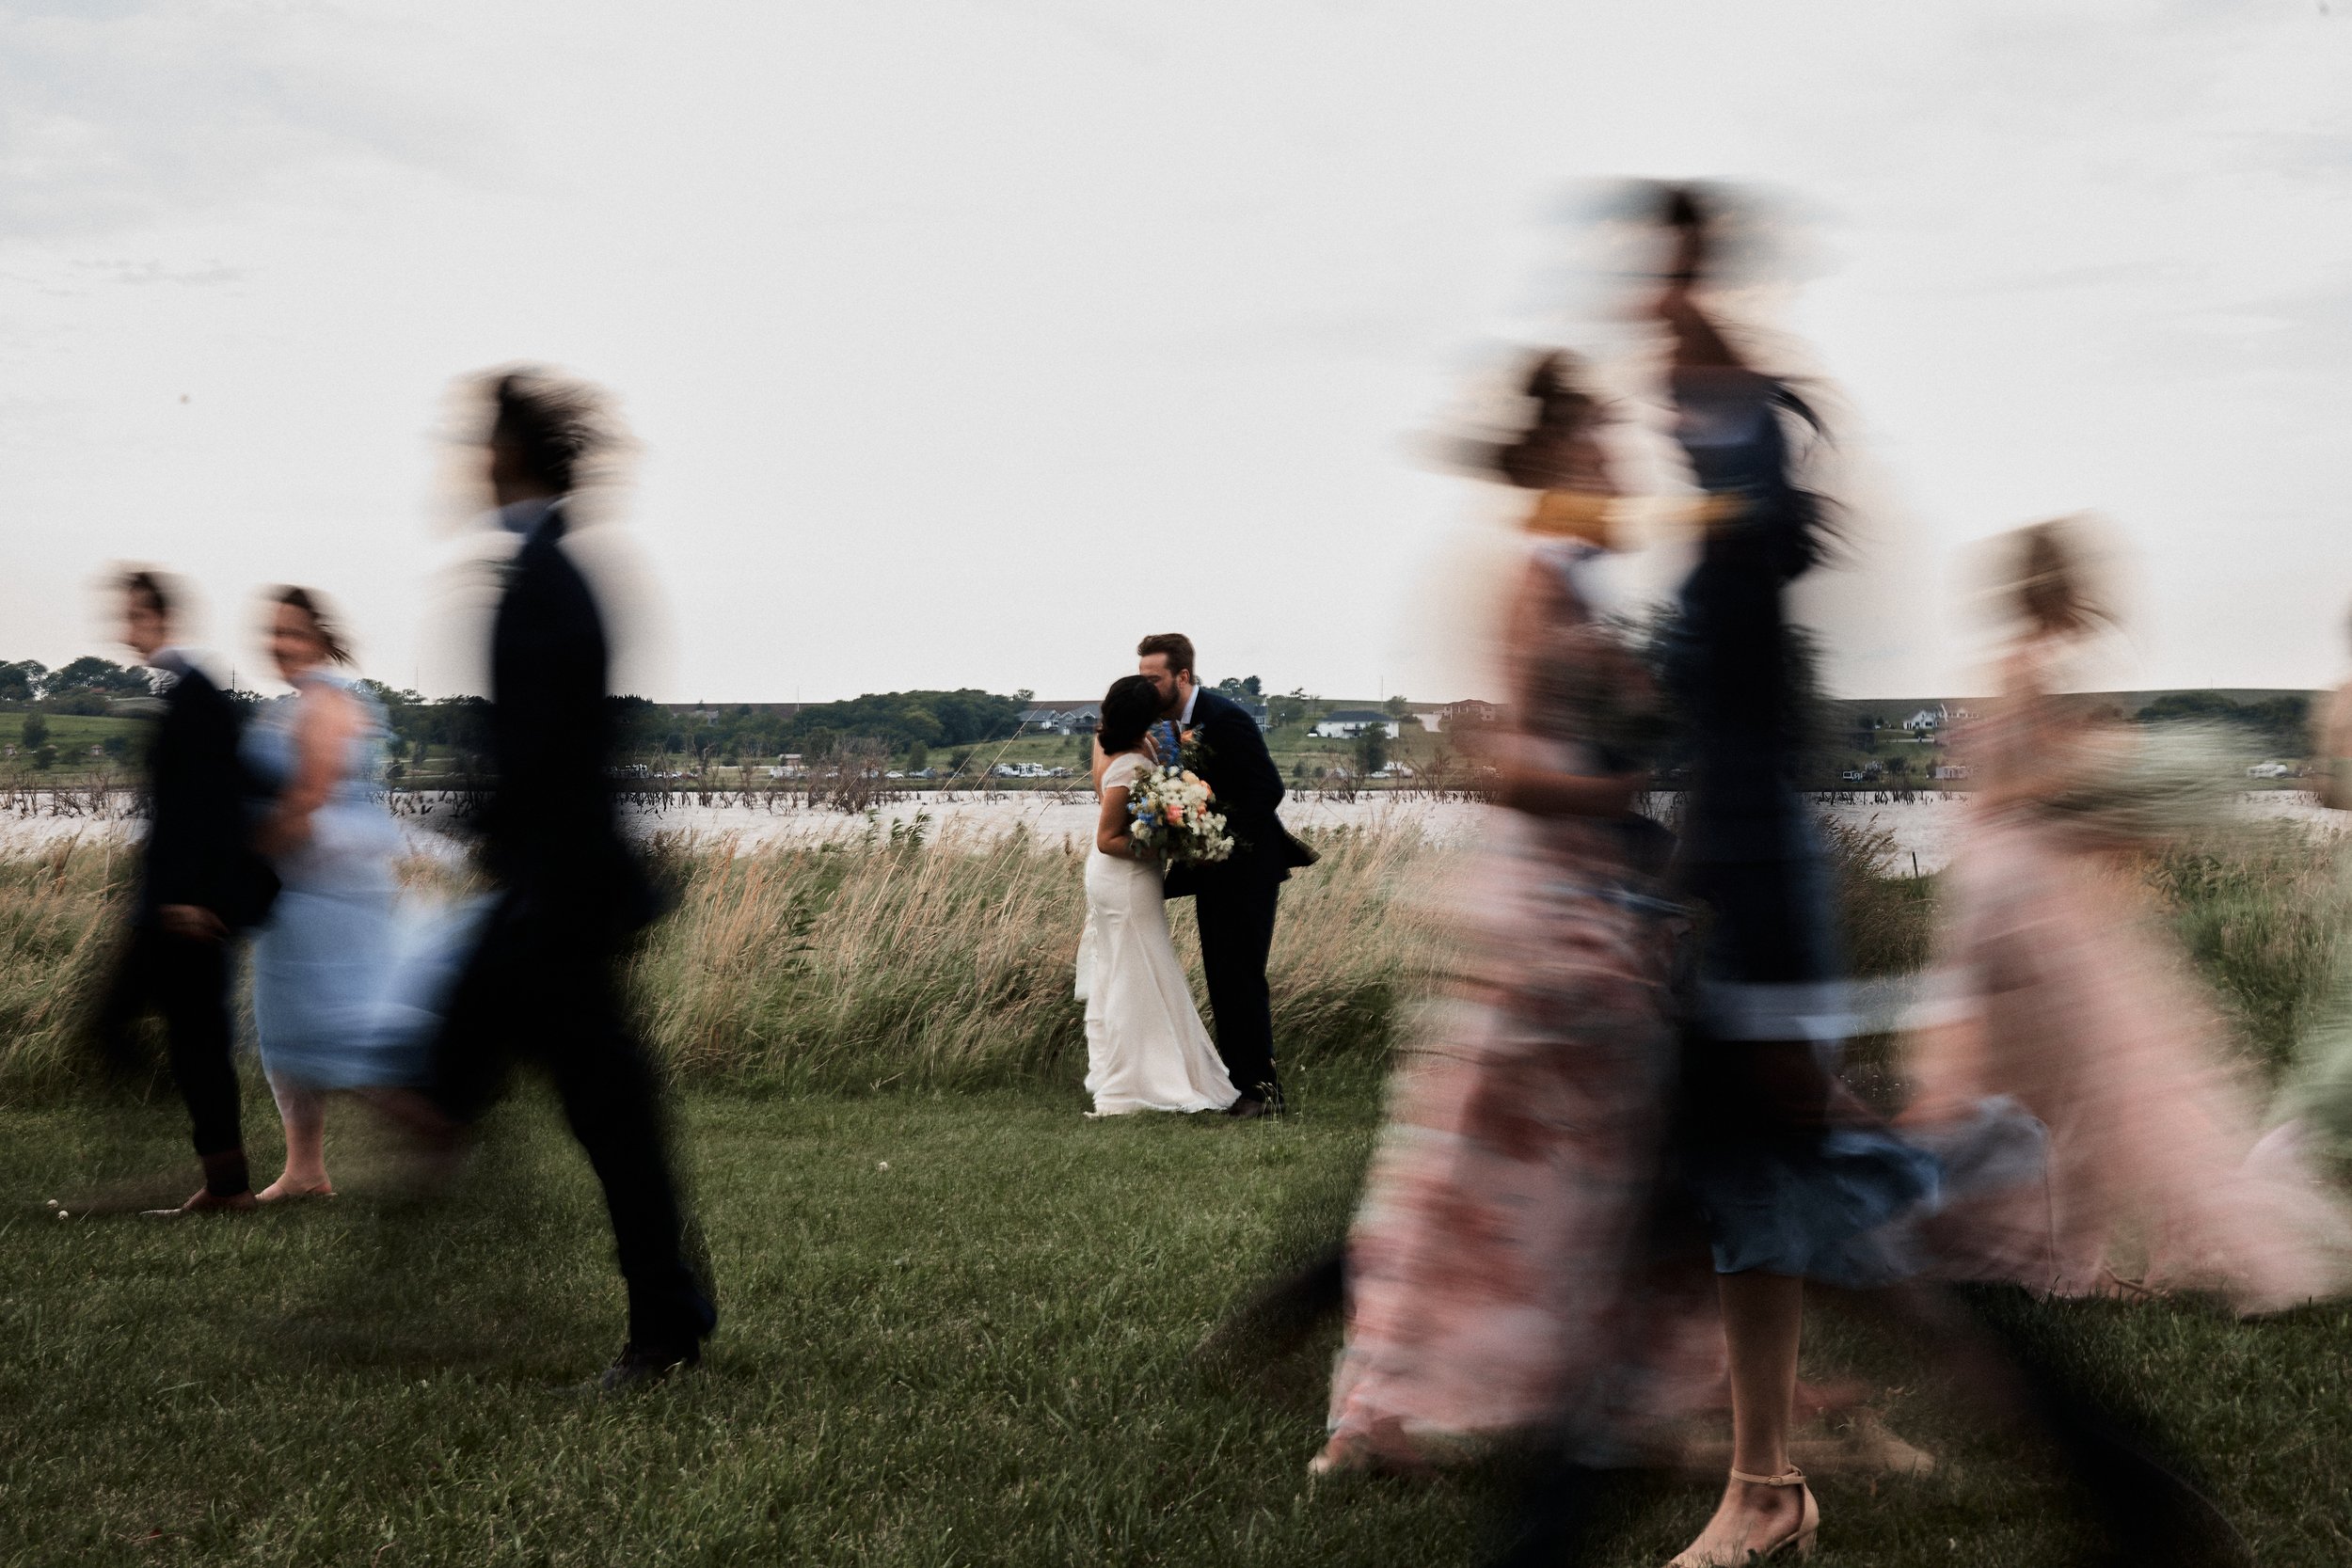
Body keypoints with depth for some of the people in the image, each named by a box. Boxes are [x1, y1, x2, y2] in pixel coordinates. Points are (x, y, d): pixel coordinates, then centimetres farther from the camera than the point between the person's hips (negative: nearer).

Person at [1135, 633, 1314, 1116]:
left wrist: (1227, 842, -21)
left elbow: (1268, 787, -21)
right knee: (1219, 977, 11)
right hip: (1211, 866, 9)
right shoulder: (1170, 722, 6)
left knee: (1243, 977, -7)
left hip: (1247, 864, -9)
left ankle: (1261, 1087, -1)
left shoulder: (1224, 717, -20)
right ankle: (1232, 1080, 18)